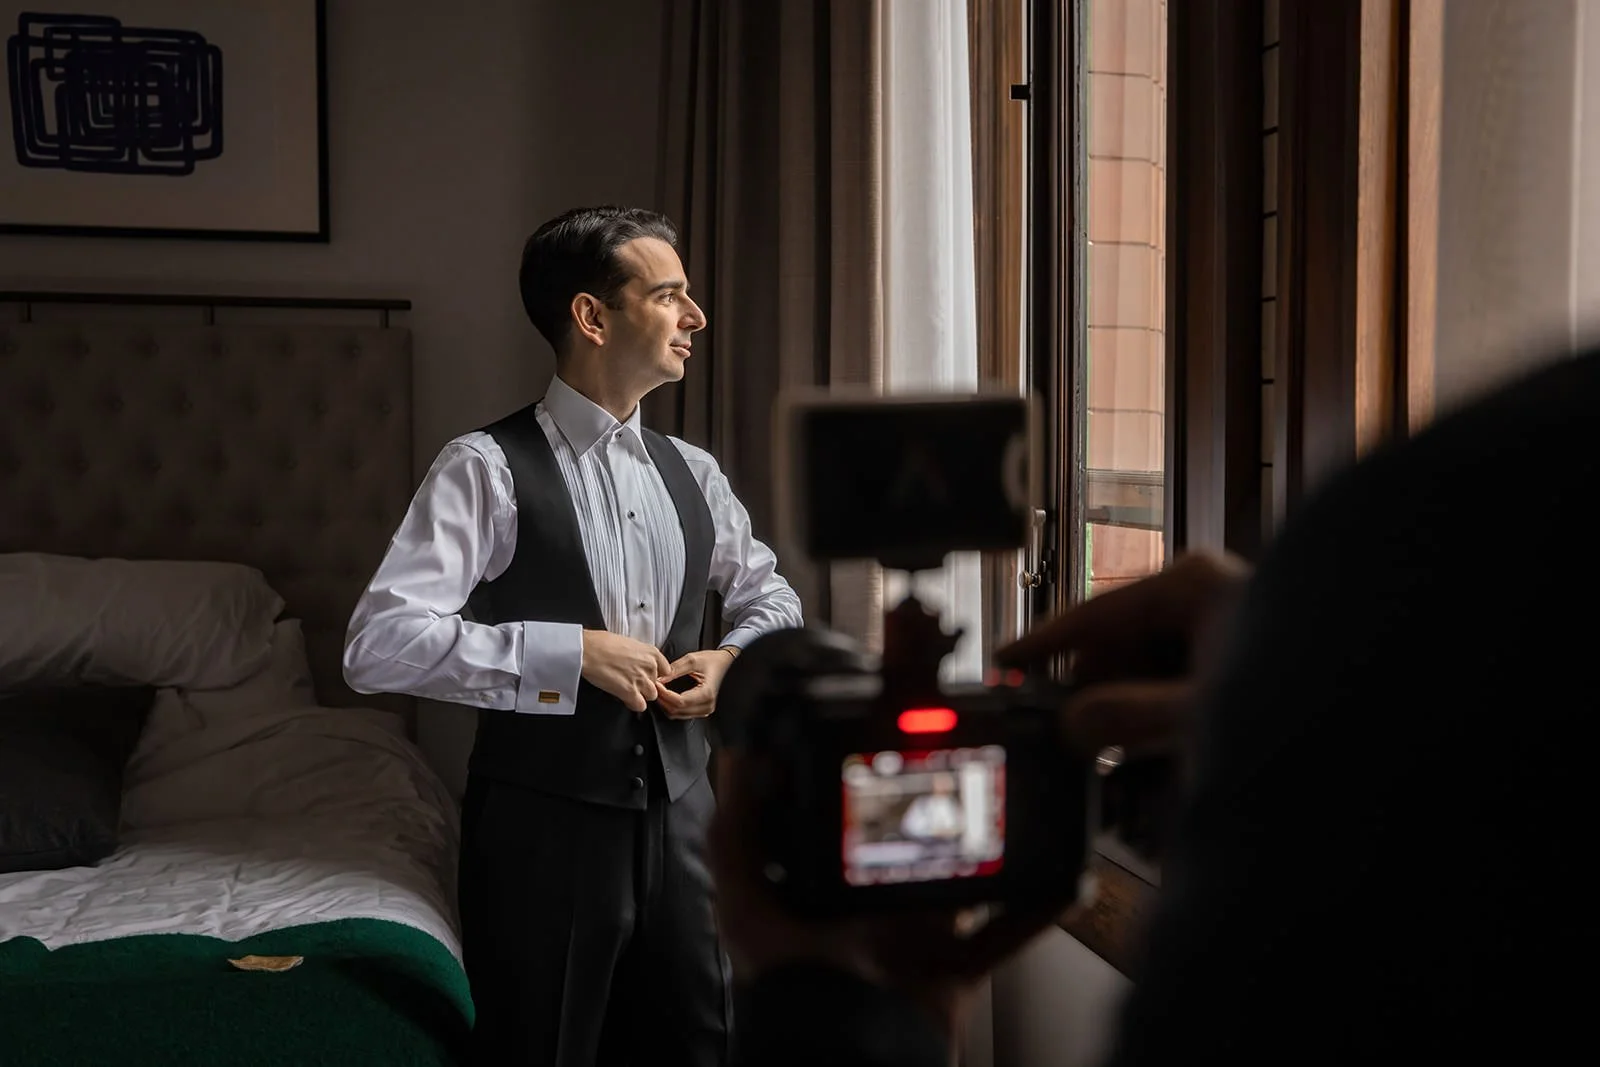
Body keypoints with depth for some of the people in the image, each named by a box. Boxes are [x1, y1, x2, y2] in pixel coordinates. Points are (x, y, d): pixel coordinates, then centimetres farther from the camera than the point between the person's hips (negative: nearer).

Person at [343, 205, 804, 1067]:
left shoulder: (691, 472, 7)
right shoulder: (489, 468, -13)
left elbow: (771, 595, 22)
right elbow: (378, 643, -21)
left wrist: (732, 658, 0)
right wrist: (570, 652, -22)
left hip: (679, 810, 6)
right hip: (544, 824, -5)